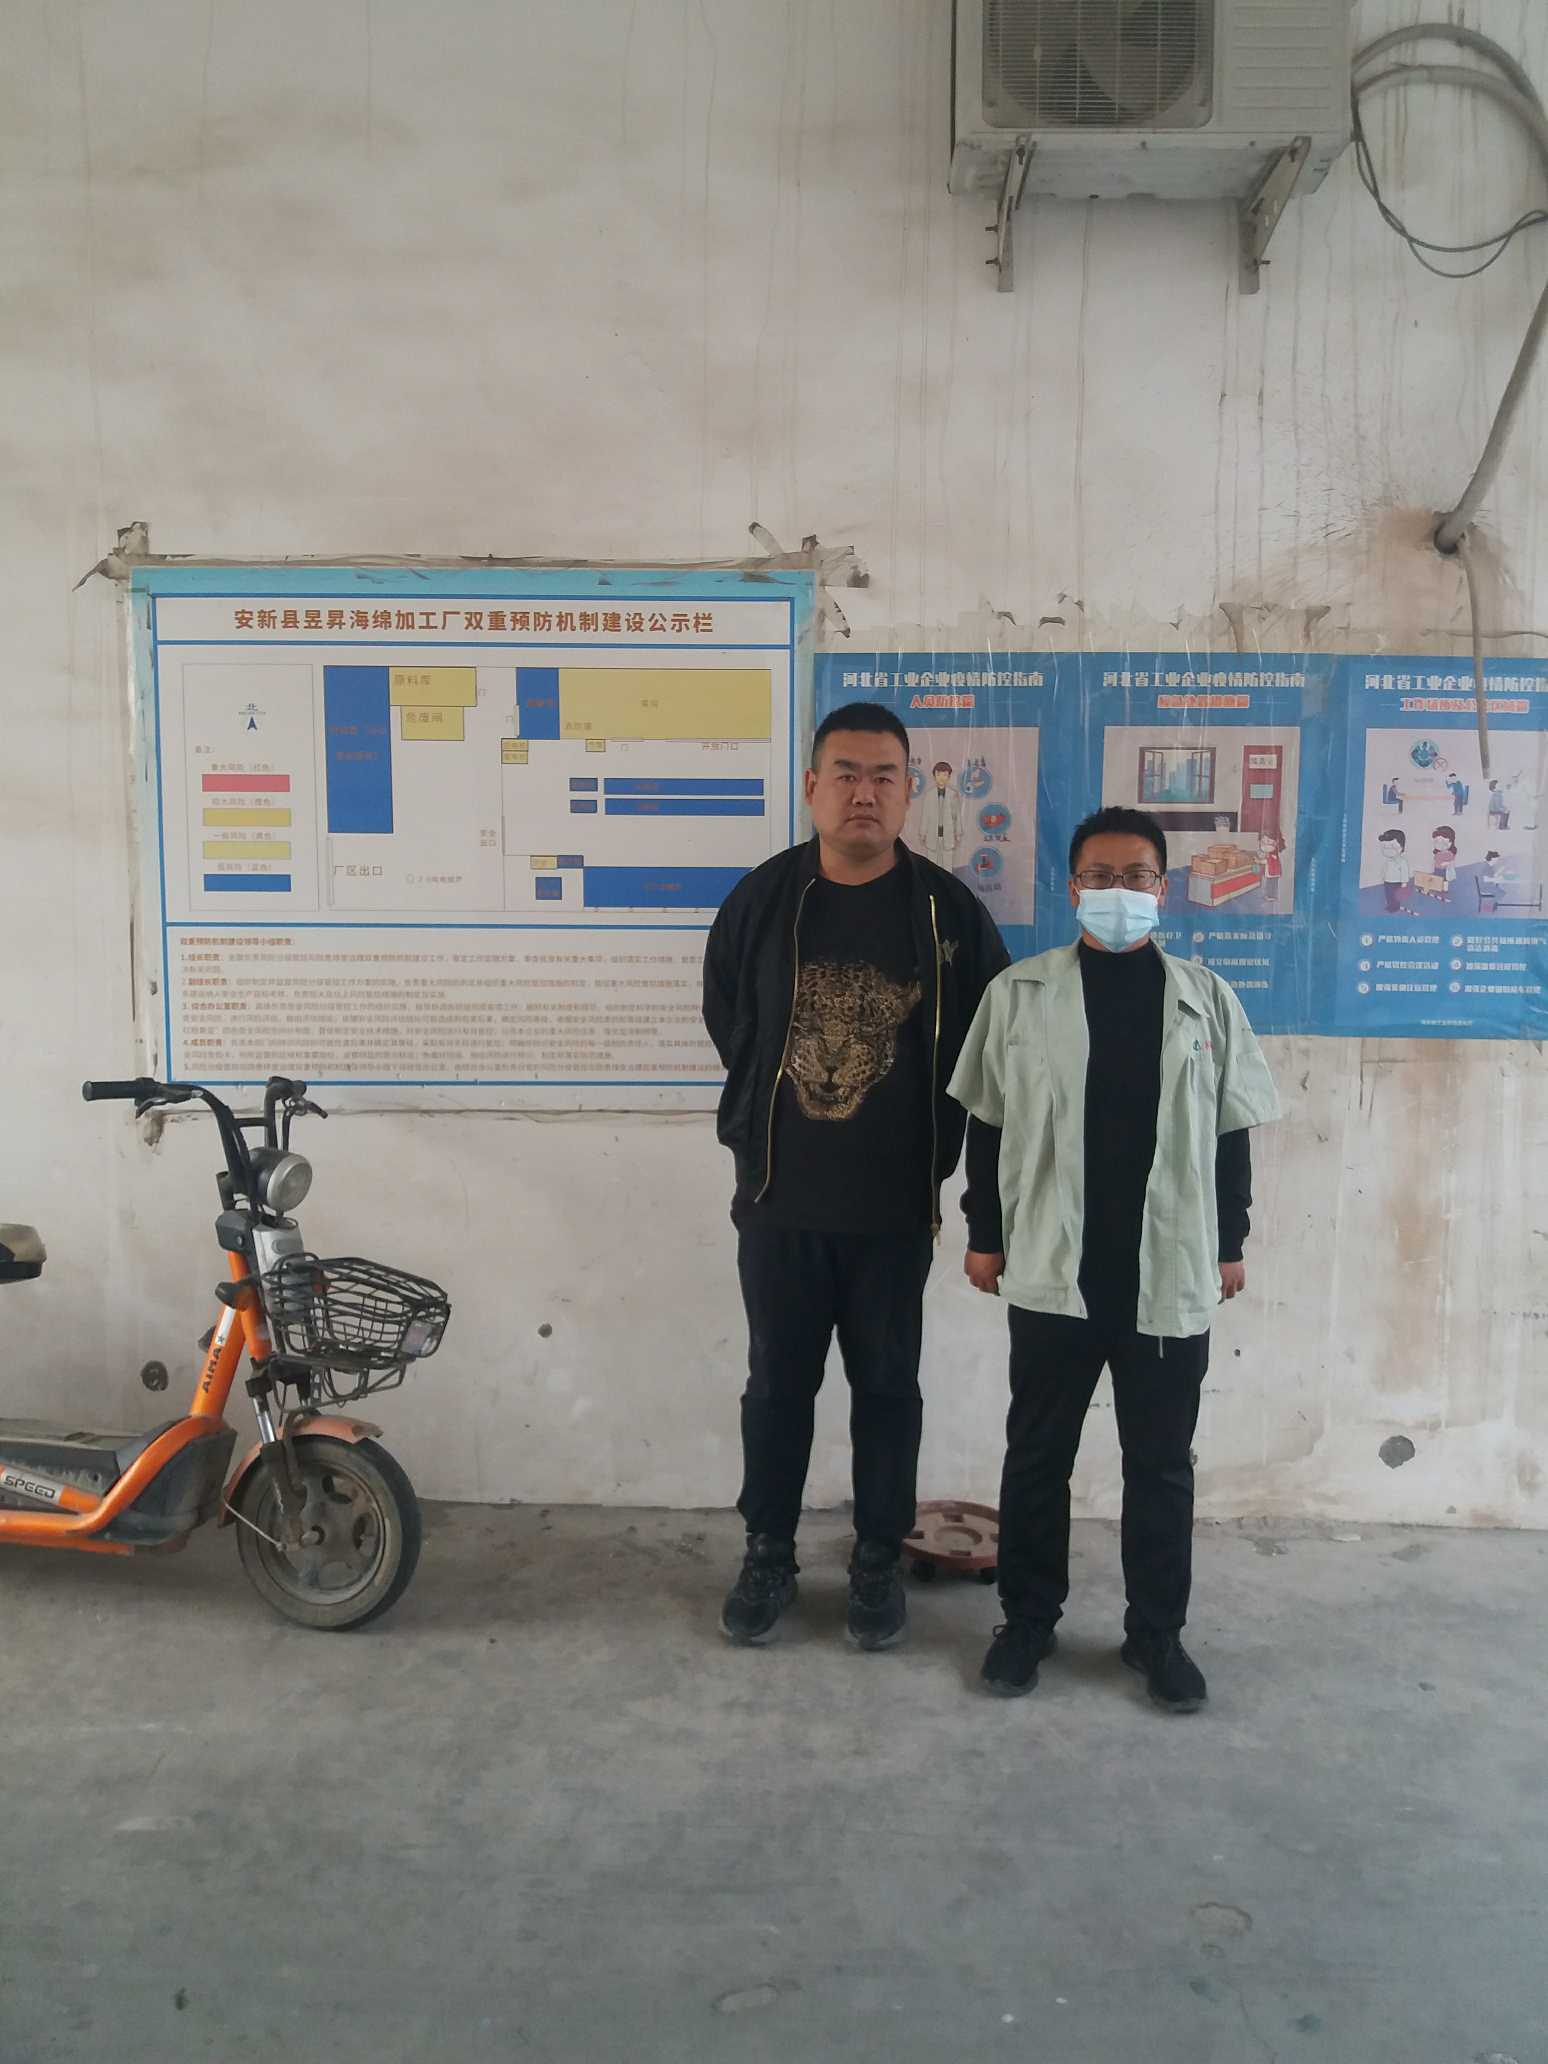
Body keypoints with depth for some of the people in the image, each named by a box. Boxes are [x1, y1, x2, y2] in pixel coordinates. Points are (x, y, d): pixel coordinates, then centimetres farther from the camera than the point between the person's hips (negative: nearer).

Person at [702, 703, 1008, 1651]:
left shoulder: (950, 911, -5)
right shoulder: (761, 898, -1)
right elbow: (729, 1031, 10)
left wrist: (934, 1162, 3)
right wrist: (761, 1135, 10)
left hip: (896, 1206, -1)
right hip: (779, 1198, 1)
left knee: (887, 1385, 12)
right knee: (778, 1382, 13)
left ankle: (880, 1558, 29)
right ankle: (769, 1553, 30)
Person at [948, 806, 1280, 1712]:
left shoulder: (1207, 998, 4)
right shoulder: (1019, 992, 0)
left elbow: (1231, 1133, 8)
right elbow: (987, 1124, 4)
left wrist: (1231, 1242, 7)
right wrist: (984, 1233, 3)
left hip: (1171, 1277, 1)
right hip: (1052, 1272, -1)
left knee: (1162, 1464, 12)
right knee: (1037, 1456, 11)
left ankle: (1158, 1630, 28)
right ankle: (1029, 1618, 28)